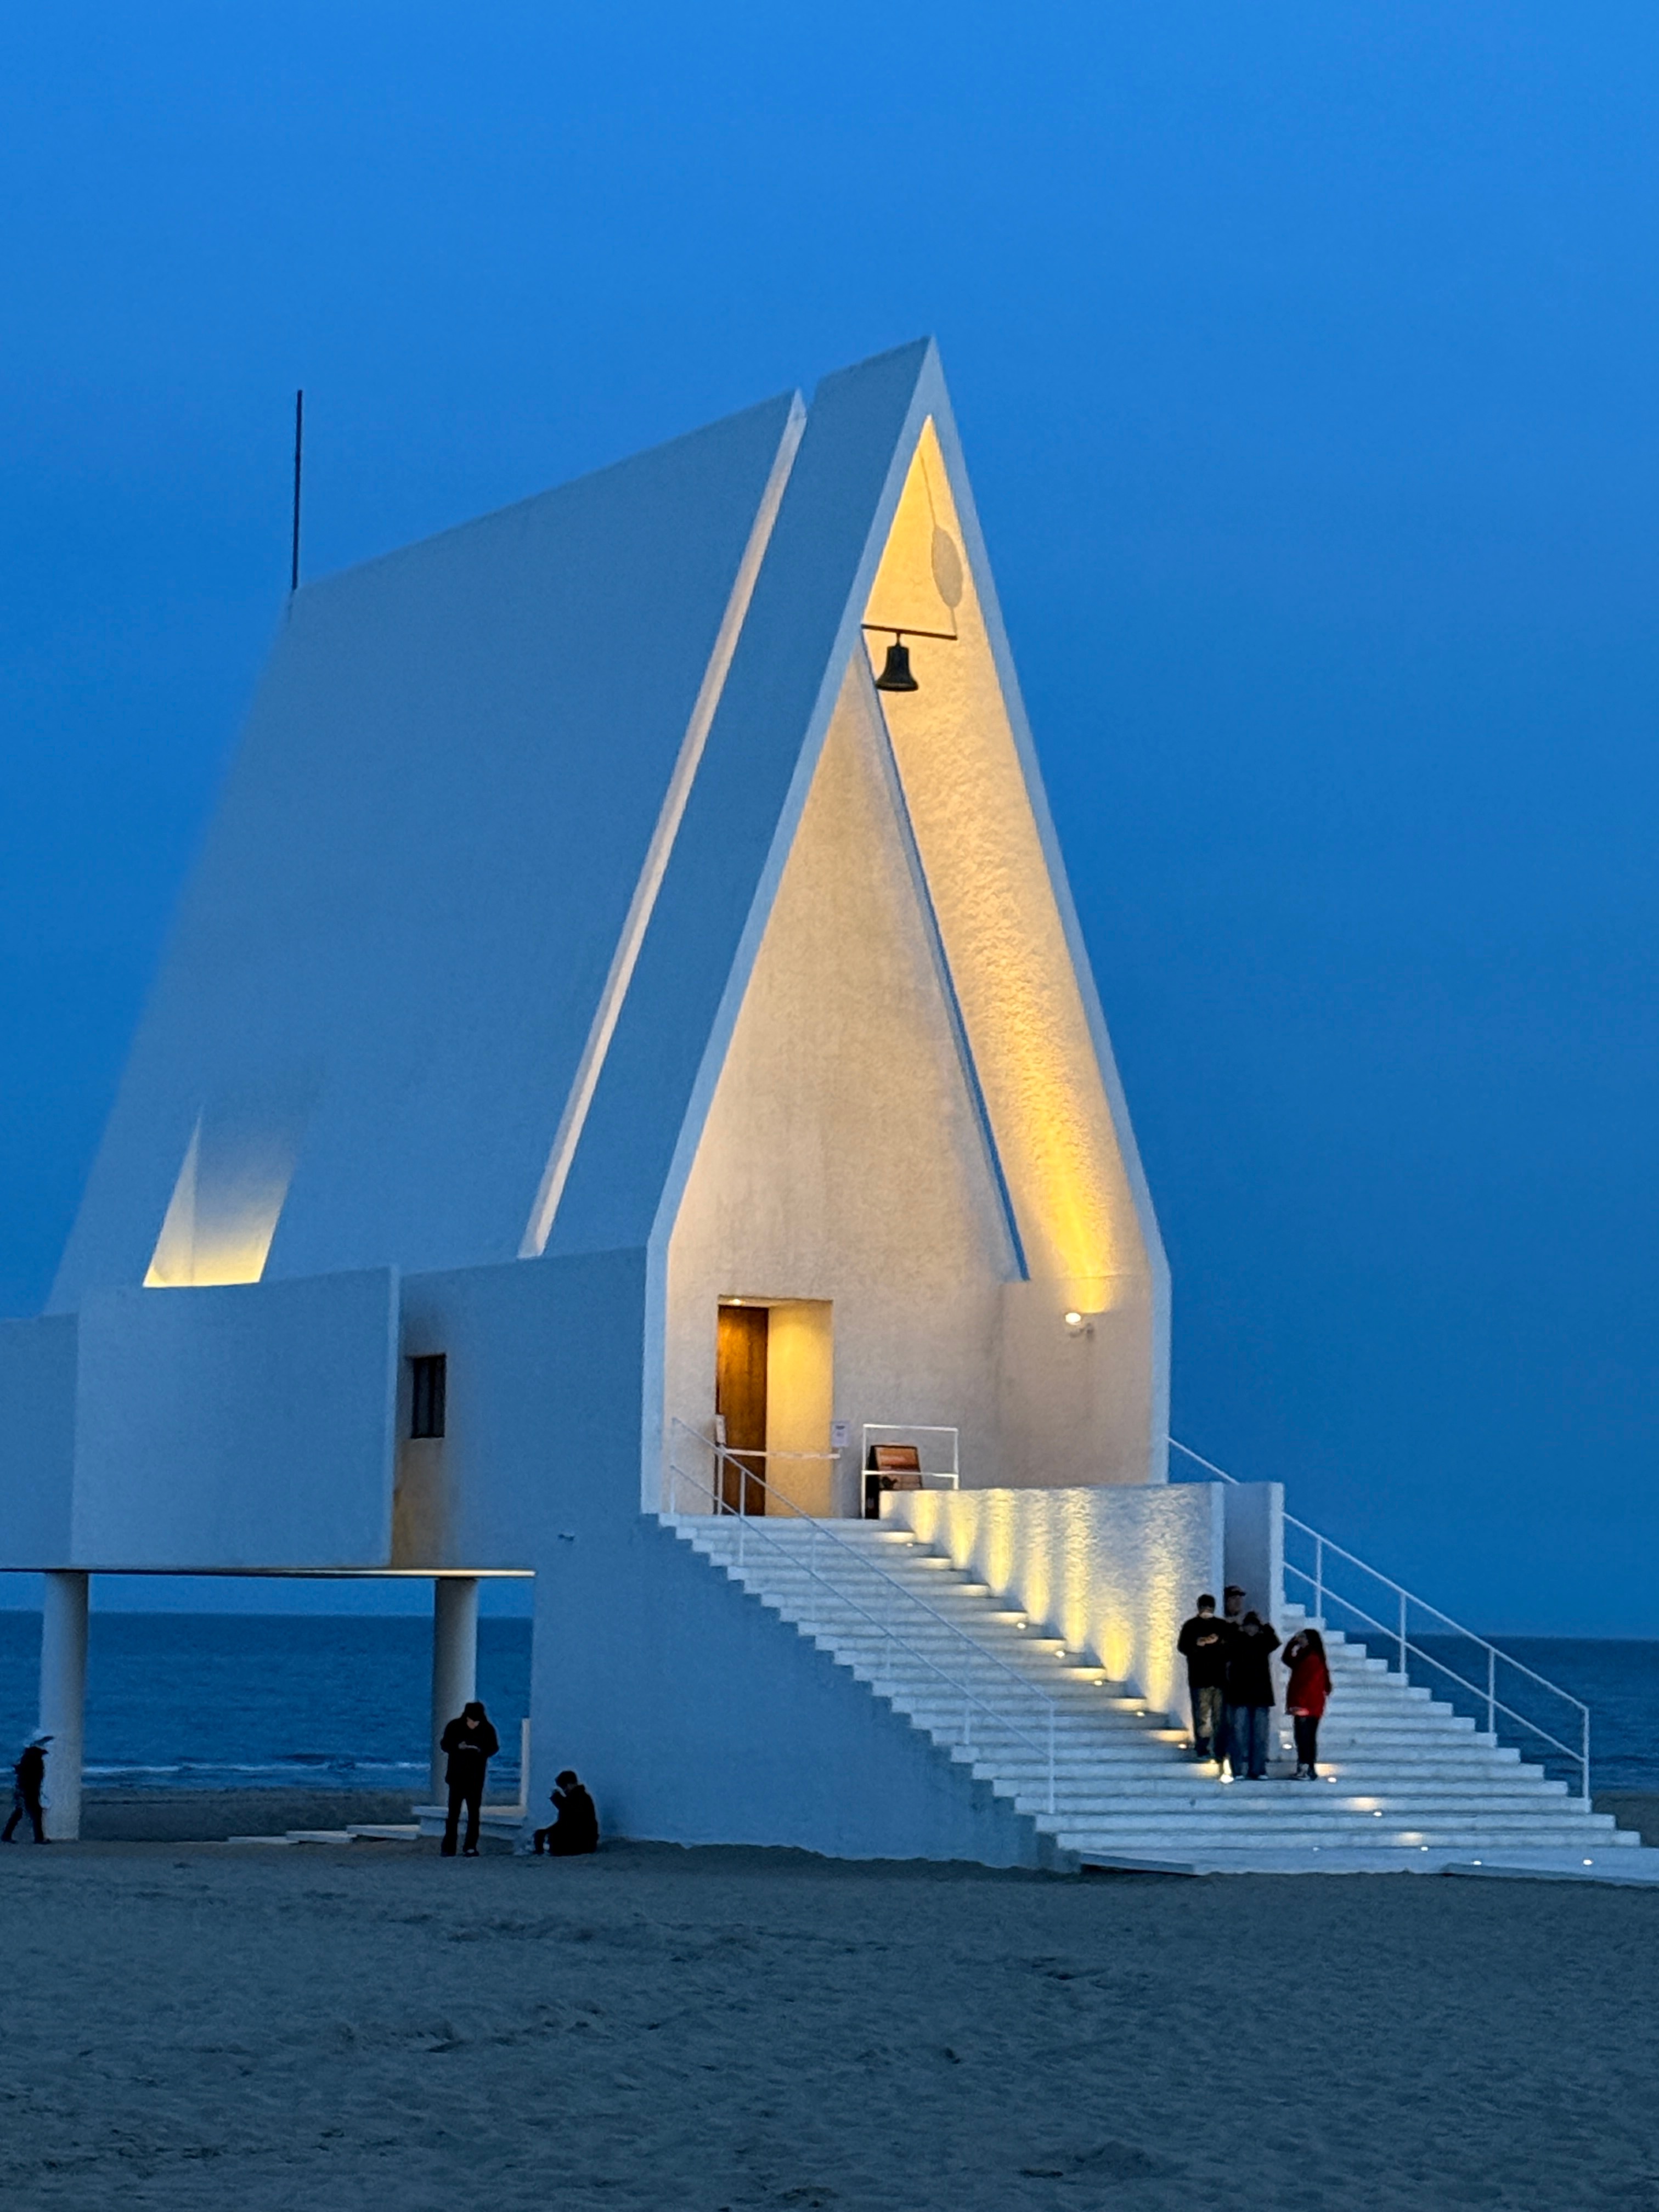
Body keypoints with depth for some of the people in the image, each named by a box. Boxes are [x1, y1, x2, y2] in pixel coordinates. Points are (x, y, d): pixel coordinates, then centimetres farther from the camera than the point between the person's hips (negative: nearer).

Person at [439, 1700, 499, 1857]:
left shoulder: (487, 1730, -3)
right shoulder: (455, 1727, -3)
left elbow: (494, 1748, 4)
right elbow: (444, 1744, 2)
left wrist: (481, 1750, -17)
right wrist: (457, 1747, -19)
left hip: (476, 1778, 0)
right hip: (457, 1776, 0)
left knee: (474, 1813, 2)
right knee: (453, 1812, 0)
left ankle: (471, 1847, 6)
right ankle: (449, 1848, 3)